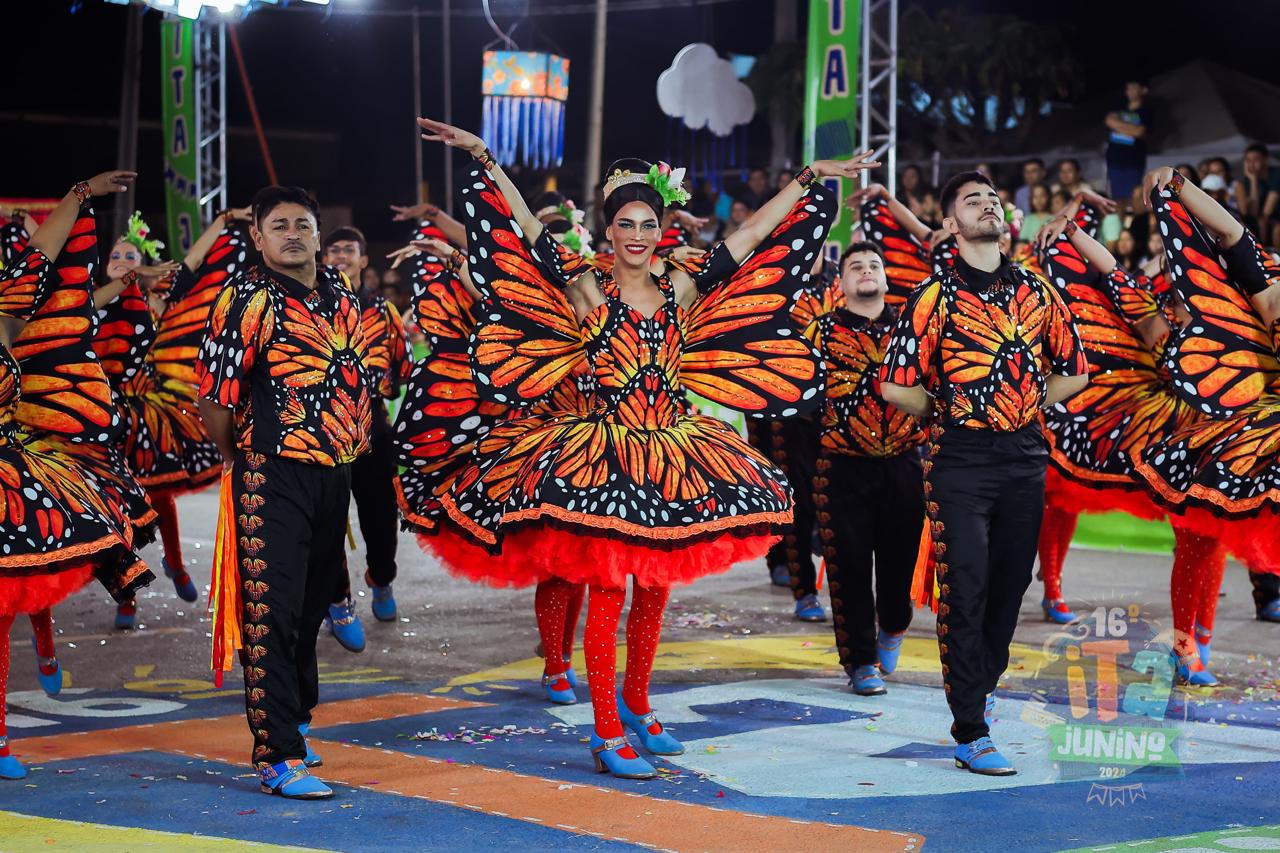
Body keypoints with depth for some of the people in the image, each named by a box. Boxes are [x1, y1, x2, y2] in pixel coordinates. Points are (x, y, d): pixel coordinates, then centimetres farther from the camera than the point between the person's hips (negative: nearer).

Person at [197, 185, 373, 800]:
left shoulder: (340, 294, 11)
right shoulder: (248, 299, -10)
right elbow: (213, 395, -11)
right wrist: (240, 458, 0)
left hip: (334, 473, 7)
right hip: (273, 475, -7)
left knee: (311, 608, 18)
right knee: (272, 614, -8)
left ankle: (292, 723, 35)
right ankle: (280, 760, -8)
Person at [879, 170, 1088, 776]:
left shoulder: (1037, 292, 10)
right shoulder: (935, 296, -4)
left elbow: (1073, 372, 19)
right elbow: (896, 387, -6)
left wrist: (1028, 405, 8)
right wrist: (951, 411, 3)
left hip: (1026, 458, 4)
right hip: (961, 460, -4)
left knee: (1011, 587, 9)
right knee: (965, 590, -6)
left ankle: (977, 693, 27)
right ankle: (970, 733, -3)